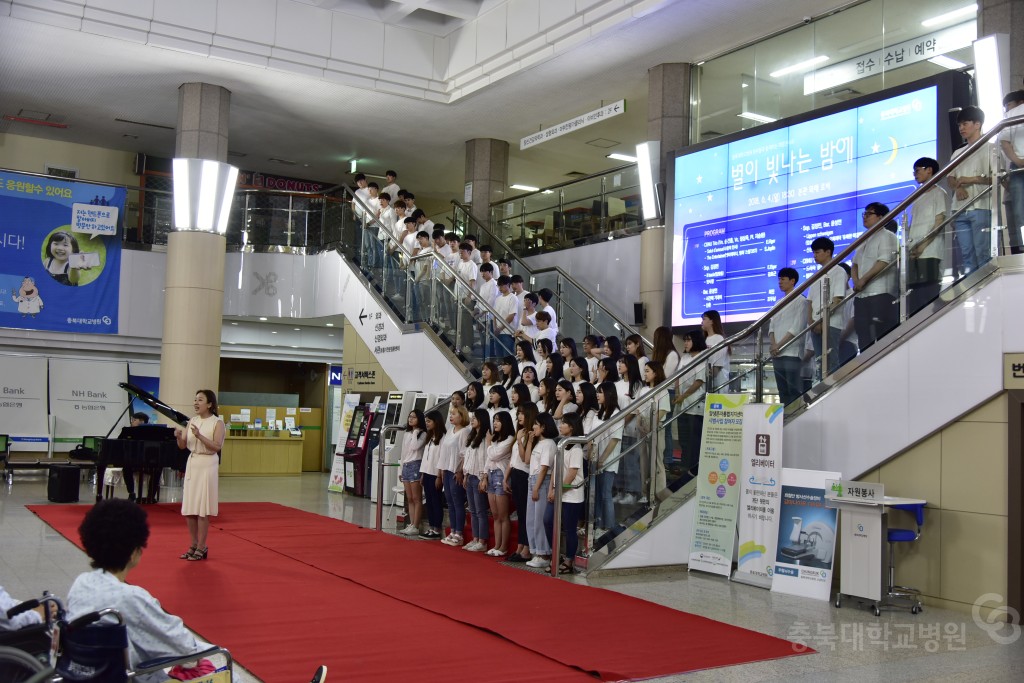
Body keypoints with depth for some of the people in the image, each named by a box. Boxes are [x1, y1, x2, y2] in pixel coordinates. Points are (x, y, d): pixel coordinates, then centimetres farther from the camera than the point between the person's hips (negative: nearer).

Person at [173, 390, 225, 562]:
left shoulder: (217, 423, -6)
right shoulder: (192, 421, 9)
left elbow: (217, 446, -16)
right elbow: (183, 446, 6)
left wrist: (199, 436, -26)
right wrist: (179, 436, -15)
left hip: (207, 465, -6)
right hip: (192, 464, 6)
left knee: (202, 508, -4)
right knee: (189, 508, 7)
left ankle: (202, 547, 5)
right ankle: (194, 545, 19)